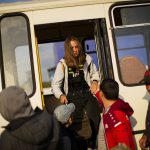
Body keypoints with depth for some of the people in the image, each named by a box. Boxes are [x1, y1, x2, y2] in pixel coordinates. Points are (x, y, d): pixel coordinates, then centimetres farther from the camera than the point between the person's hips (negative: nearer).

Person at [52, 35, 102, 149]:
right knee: (77, 125, 0)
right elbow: (55, 84, -2)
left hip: (87, 94, 2)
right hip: (73, 97, -2)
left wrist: (95, 81, 1)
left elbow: (94, 72, 20)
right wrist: (61, 95, -19)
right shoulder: (63, 64, -6)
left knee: (96, 121, -7)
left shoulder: (86, 59, 2)